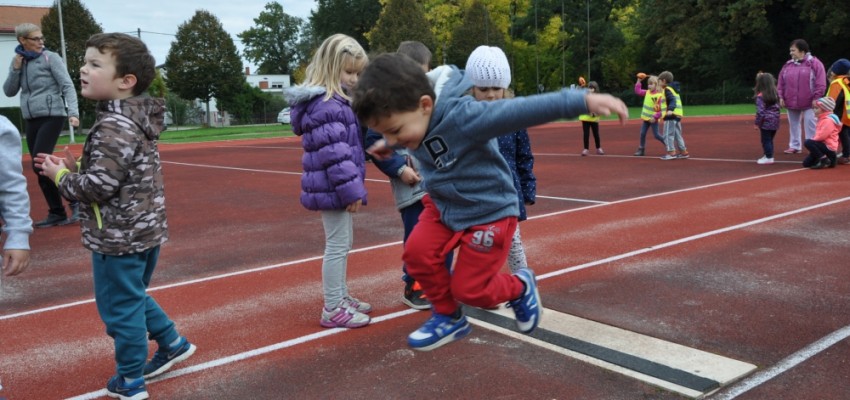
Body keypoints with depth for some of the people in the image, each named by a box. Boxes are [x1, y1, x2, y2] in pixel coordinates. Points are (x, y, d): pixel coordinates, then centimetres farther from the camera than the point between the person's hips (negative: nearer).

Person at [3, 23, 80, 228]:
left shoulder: (50, 58, -4)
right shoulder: (18, 61, 11)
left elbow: (67, 86, -11)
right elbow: (9, 91, 11)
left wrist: (73, 112, -24)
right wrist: (16, 69, -3)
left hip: (52, 117, -6)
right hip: (31, 120, 6)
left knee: (40, 165, -17)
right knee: (40, 168, 6)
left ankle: (74, 199, -4)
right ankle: (57, 213, 13)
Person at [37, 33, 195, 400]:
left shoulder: (114, 126, -22)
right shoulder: (135, 120, 8)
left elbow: (99, 185, -26)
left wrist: (62, 177, -8)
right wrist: (75, 167, 7)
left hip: (119, 236, -9)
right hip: (143, 230, 9)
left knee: (120, 306, 6)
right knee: (133, 298, 26)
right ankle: (172, 343, 37)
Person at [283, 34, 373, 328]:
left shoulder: (336, 101, 15)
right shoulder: (326, 106, -19)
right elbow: (334, 153, -25)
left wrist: (352, 187, 22)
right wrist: (351, 189, -22)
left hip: (336, 188, 11)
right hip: (333, 188, -11)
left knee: (343, 243, 19)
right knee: (337, 246, -3)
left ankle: (341, 297, 32)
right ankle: (332, 309, 8)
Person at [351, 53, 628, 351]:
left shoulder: (461, 116, -35)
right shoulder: (416, 118, -9)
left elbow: (522, 110, -45)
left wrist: (583, 101, -54)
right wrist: (387, 145, 40)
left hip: (489, 212, -7)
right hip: (443, 204, 7)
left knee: (469, 289, -1)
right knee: (418, 252, -10)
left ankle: (520, 287, 32)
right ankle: (448, 317, 14)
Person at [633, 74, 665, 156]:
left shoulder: (660, 95, -16)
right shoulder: (647, 92, 5)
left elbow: (663, 109, -18)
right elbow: (638, 91, 14)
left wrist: (655, 117, -23)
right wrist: (638, 81, 6)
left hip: (653, 119, -7)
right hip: (646, 118, 7)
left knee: (656, 135, -5)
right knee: (642, 133, 6)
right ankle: (641, 149, 15)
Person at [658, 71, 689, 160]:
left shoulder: (667, 90, -9)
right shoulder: (674, 89, 19)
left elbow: (673, 100, -22)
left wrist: (670, 109, -37)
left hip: (671, 116, -10)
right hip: (678, 115, 10)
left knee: (668, 135, -7)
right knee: (677, 135, 14)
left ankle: (671, 153, -10)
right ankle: (683, 152, 16)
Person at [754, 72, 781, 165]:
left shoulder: (760, 96, -13)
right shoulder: (775, 94, 9)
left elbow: (760, 111, -17)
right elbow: (777, 107, 13)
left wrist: (757, 123, -10)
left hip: (766, 122, -7)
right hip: (775, 121, 7)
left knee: (766, 140, 1)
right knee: (770, 140, 17)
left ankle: (769, 157, 3)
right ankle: (768, 155, 24)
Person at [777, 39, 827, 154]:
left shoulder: (814, 63, -5)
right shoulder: (788, 65, 8)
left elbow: (820, 83, -9)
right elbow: (781, 83, 11)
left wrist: (816, 98, -13)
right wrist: (781, 97, 3)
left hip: (808, 103, -5)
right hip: (791, 102, 5)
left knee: (810, 126, -3)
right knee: (793, 125, 12)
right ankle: (794, 146, 22)